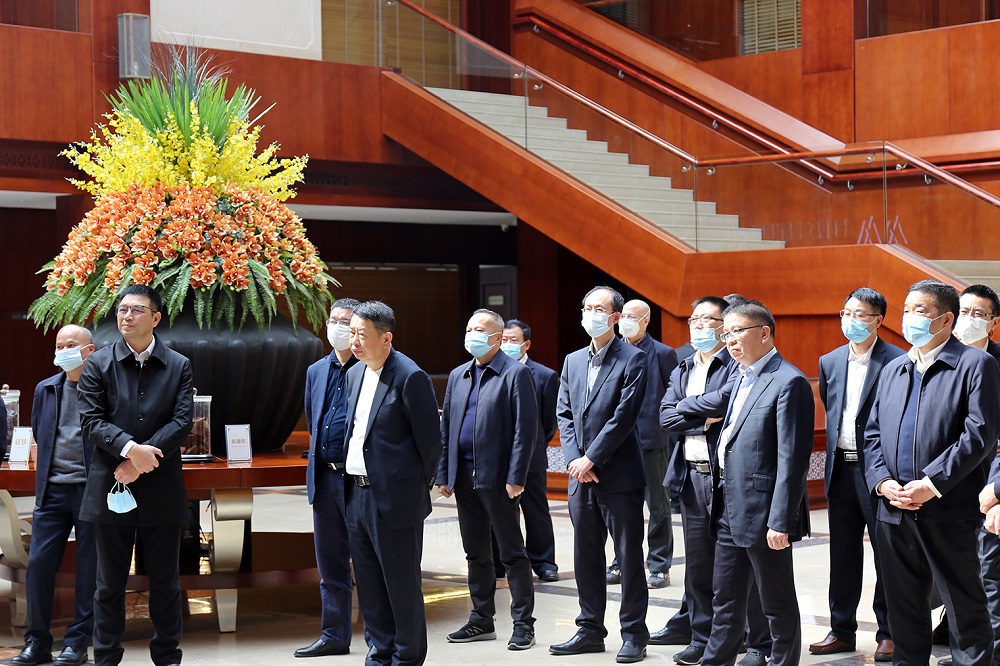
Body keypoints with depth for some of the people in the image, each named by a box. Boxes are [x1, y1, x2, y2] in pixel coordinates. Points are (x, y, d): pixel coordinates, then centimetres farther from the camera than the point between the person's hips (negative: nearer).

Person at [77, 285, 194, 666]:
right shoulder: (98, 364, 4)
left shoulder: (179, 366, 5)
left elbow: (182, 423, -4)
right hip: (110, 487, 0)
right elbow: (91, 420, -4)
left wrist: (141, 461, -14)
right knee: (110, 581, 7)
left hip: (161, 488, 0)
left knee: (164, 580, 8)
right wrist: (130, 448, -19)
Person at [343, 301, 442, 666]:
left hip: (394, 497, -8)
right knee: (368, 582, 14)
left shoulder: (410, 377, -14)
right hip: (356, 494, 8)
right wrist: (350, 478, 14)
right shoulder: (354, 374, 11)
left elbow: (430, 438, -10)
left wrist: (419, 487, -4)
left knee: (401, 583, 2)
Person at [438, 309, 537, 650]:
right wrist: (443, 474, 8)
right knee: (476, 553, 13)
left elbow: (525, 429, -11)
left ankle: (523, 624, 5)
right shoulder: (458, 376, 14)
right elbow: (445, 427, 15)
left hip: (498, 478, -7)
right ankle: (481, 620, 22)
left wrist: (516, 478, -16)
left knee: (512, 553, 0)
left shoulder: (515, 374, -6)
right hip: (465, 478, 7)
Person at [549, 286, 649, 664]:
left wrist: (590, 459, -14)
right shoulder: (573, 361, 14)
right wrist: (574, 461, -4)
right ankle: (590, 630, 21)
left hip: (619, 476, -6)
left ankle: (633, 635, 8)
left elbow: (623, 416, -14)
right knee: (586, 557, 12)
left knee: (629, 556, 0)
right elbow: (564, 415, 10)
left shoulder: (632, 359, -6)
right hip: (581, 477, 6)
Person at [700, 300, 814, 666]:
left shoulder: (789, 382, -15)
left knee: (777, 604, 4)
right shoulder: (742, 378, 14)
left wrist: (780, 521, -21)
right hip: (730, 508, 9)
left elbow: (792, 459, -19)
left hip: (762, 512, -9)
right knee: (725, 599, 17)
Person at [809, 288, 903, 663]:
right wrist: (834, 456, 14)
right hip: (841, 469, 6)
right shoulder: (830, 362, 10)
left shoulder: (897, 362, -9)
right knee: (843, 554, 12)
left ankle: (889, 633, 13)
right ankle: (842, 630, 21)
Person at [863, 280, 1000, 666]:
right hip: (894, 510, 6)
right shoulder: (893, 370, 16)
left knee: (964, 606, 2)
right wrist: (883, 481, -3)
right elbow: (873, 433, 15)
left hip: (948, 513, -6)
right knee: (903, 606, 13)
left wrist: (932, 483, -18)